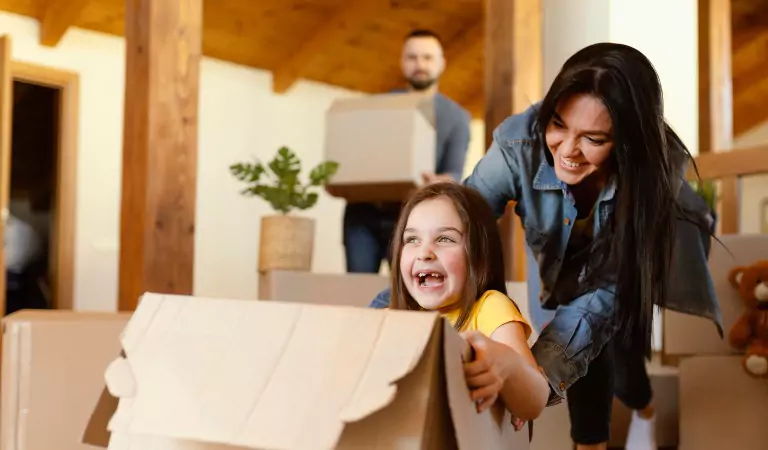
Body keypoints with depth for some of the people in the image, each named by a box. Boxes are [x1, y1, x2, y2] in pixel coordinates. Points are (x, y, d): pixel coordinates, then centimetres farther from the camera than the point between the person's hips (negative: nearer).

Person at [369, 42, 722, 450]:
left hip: (634, 259, -1)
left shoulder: (654, 169, -40)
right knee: (585, 350, -11)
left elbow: (606, 289, -41)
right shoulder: (520, 144, -38)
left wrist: (539, 370, -56)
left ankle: (643, 409, 28)